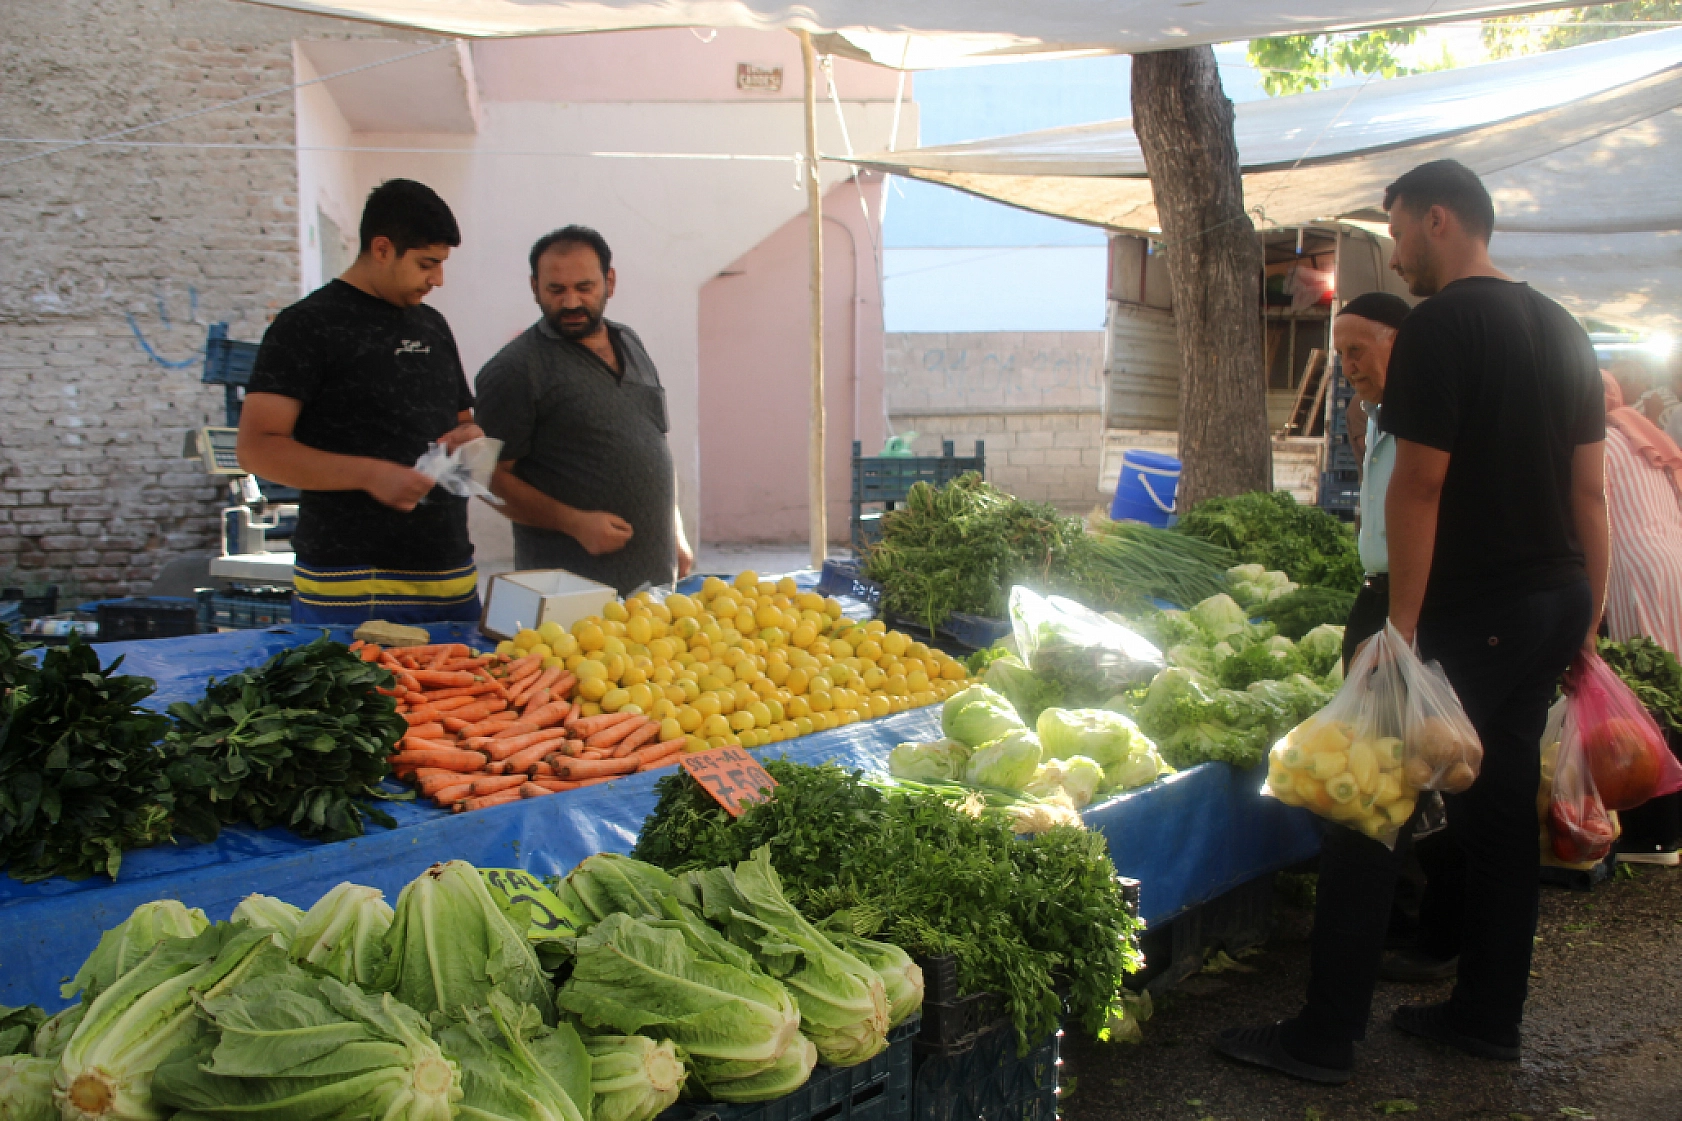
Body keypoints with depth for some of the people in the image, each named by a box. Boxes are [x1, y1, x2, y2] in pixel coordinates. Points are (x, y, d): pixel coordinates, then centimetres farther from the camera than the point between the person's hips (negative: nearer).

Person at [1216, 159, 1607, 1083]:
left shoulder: (1438, 328, -13)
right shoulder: (1562, 330, 12)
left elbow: (1419, 487, -19)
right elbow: (1590, 488, 13)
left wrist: (1402, 623, -16)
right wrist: (1588, 615, 17)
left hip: (1472, 615, -9)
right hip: (1557, 601, 9)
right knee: (1501, 804, 16)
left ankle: (1325, 1038, 3)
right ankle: (1488, 1014, 26)